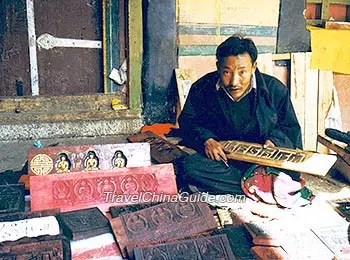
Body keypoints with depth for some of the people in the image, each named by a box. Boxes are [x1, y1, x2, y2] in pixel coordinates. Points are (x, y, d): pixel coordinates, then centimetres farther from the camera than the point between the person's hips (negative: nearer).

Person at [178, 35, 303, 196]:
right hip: (220, 157, 2)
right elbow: (188, 120, 7)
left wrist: (273, 140, -13)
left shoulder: (275, 90, -8)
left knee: (291, 171, -31)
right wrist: (206, 139, -12)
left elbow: (290, 127, 7)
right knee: (190, 166, -30)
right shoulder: (202, 89, -8)